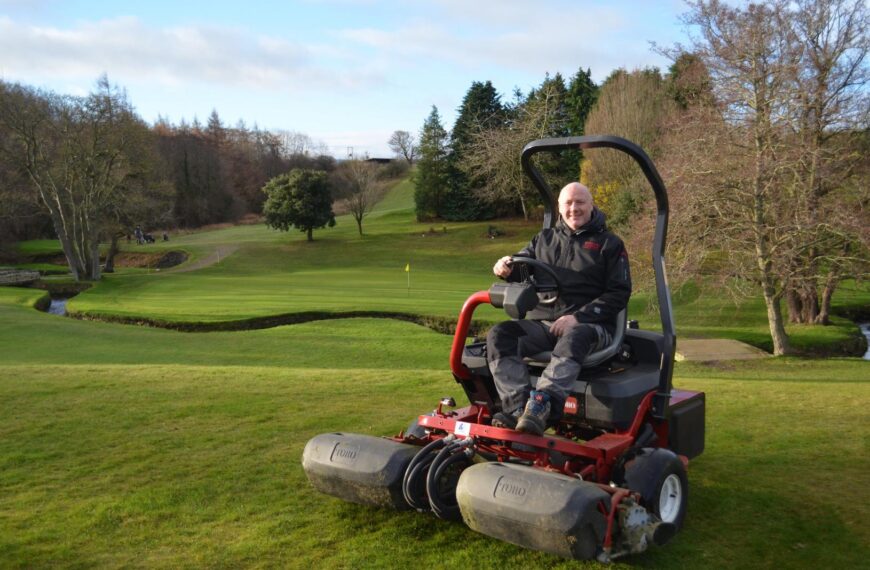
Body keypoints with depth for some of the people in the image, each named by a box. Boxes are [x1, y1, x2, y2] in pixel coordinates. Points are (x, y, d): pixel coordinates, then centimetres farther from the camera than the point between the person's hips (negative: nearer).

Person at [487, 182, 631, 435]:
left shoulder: (609, 244, 11)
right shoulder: (544, 239, 23)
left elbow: (619, 293, 1)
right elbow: (522, 266, 15)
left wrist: (578, 317, -13)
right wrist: (507, 268, -13)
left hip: (590, 325, -4)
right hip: (541, 322, 4)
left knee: (574, 338, -40)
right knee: (499, 334, -23)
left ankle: (541, 404, -55)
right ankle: (518, 407, -38)